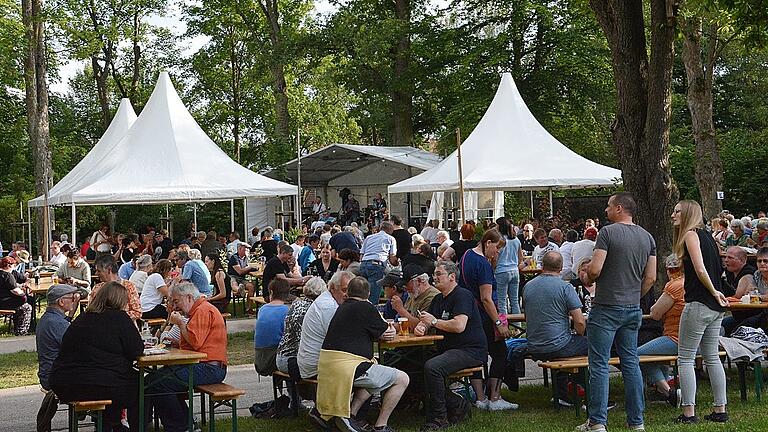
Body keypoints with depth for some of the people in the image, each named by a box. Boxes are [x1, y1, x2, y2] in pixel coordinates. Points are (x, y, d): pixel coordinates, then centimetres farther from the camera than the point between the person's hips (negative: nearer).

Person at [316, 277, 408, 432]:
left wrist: (381, 333, 9)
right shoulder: (365, 308, -6)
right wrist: (390, 330, 28)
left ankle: (350, 413, 14)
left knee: (374, 376, 32)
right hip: (346, 366, -9)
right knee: (402, 379, 2)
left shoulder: (342, 307, 19)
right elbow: (389, 333, 4)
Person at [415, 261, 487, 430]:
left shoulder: (462, 296, -10)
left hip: (470, 350, -9)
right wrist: (421, 327, -6)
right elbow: (426, 321, 19)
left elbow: (459, 326, -24)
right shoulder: (438, 299, 20)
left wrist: (434, 322, -10)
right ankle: (458, 406, -1)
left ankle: (439, 418, -17)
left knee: (432, 367, -31)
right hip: (448, 350, 10)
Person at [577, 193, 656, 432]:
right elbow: (651, 277, 8)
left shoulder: (608, 232, -12)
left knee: (599, 365, -2)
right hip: (633, 309, 6)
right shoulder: (647, 237, 9)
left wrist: (588, 280, 4)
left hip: (606, 307, -6)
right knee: (631, 363, 12)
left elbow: (595, 269, -18)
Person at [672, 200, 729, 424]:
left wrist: (714, 292, -8)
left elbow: (700, 270, -17)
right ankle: (720, 410, 15)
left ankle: (689, 412, -6)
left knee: (685, 358, -3)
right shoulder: (706, 235, 17)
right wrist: (716, 293, 8)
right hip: (715, 307, 9)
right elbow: (718, 269, 14)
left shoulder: (691, 234, -9)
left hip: (699, 303, -9)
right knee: (712, 357, 13)